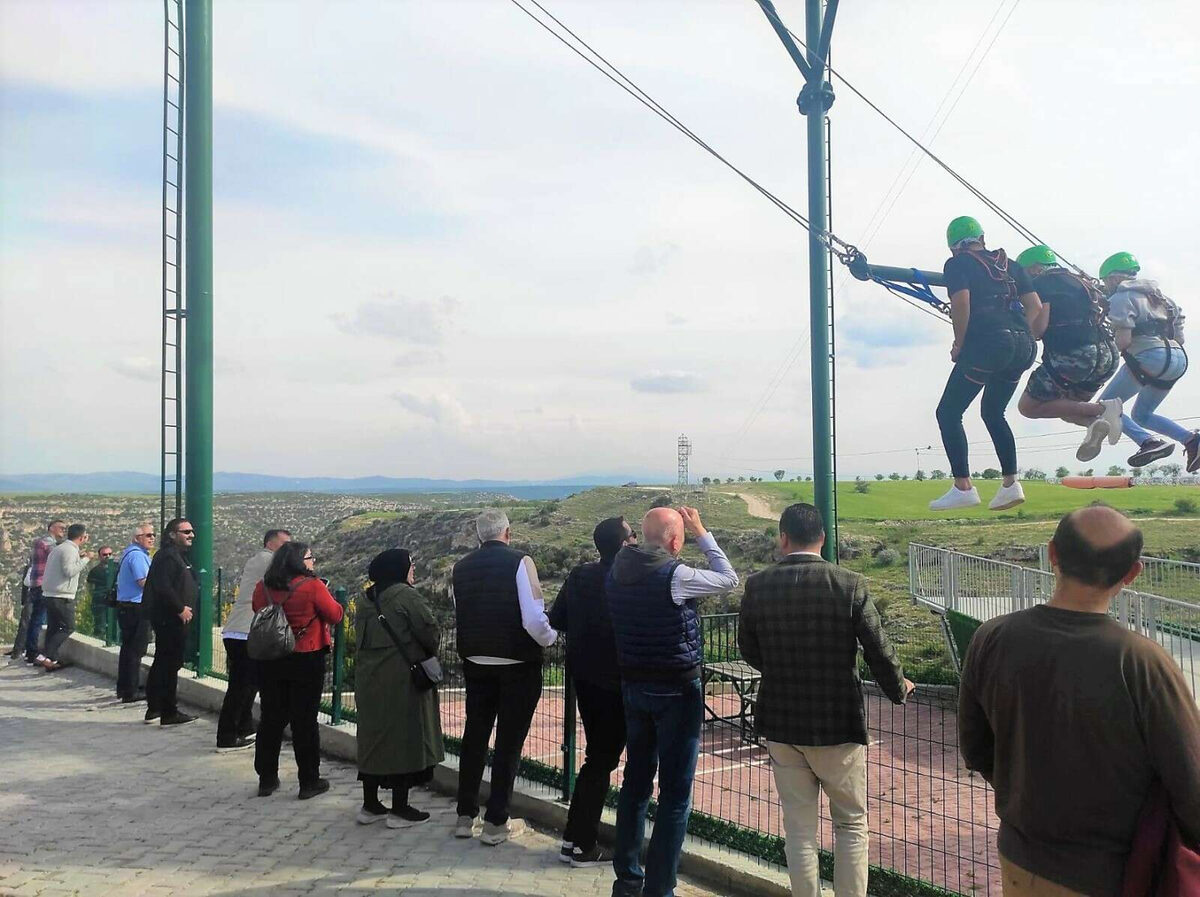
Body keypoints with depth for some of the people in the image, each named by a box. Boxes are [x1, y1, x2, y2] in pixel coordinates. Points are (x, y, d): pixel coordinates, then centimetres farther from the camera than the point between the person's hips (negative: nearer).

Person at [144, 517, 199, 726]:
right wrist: (180, 609, -19)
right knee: (170, 664, -6)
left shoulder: (180, 556, 19)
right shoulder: (167, 556, -15)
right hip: (169, 620, -11)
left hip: (172, 619, 11)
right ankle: (169, 713, -1)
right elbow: (163, 587, -25)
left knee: (161, 664, 16)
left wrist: (185, 608, 12)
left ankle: (154, 709, 26)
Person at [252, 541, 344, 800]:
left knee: (272, 718, 14)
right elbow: (335, 616, -8)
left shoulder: (262, 588, -1)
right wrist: (326, 595, 8)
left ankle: (267, 779, 20)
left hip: (269, 661, 4)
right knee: (305, 720, 4)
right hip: (306, 661, -4)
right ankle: (309, 781, 11)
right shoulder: (312, 586, -16)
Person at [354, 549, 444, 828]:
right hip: (402, 679, -7)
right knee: (404, 738, 1)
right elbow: (430, 633, -15)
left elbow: (363, 637, 14)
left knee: (373, 737, 14)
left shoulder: (366, 599, 7)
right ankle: (400, 809, 6)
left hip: (369, 677, 7)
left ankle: (370, 805, 21)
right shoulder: (406, 596, -15)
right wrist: (429, 657, 4)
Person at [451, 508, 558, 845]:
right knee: (509, 741, 5)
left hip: (475, 663, 5)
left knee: (474, 737, 15)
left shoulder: (461, 567, 1)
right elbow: (535, 620, -19)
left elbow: (459, 615, 7)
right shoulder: (519, 562, -14)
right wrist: (550, 638, 0)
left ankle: (465, 816, 25)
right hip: (517, 665, -4)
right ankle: (496, 823, 11)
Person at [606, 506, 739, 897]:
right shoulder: (674, 575, -20)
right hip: (676, 691, -7)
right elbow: (728, 578, -6)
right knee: (675, 793, 2)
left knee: (636, 781, 17)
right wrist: (702, 534, 2)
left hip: (633, 687, 7)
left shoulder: (617, 573, -1)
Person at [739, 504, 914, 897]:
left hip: (781, 724, 2)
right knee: (852, 824, 15)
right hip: (840, 724, -2)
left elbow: (749, 651, 5)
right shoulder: (849, 584, -13)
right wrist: (899, 689, 12)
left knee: (798, 829, 13)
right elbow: (879, 651, -8)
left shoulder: (757, 586, -7)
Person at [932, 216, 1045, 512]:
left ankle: (963, 487, -5)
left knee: (948, 413, 3)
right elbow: (1036, 308, 16)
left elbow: (961, 303, -10)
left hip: (987, 343, -7)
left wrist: (959, 346, -1)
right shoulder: (1009, 264, 24)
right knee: (993, 413, 23)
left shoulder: (957, 264, 7)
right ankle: (1011, 484, 14)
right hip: (1023, 346, 7)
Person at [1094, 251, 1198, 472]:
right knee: (1141, 415, 21)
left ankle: (1148, 441, -21)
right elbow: (1180, 337, 22)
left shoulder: (1120, 298, -1)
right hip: (1178, 358, 8)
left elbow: (1123, 341, -12)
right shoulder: (1155, 296, 25)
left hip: (1148, 357, -8)